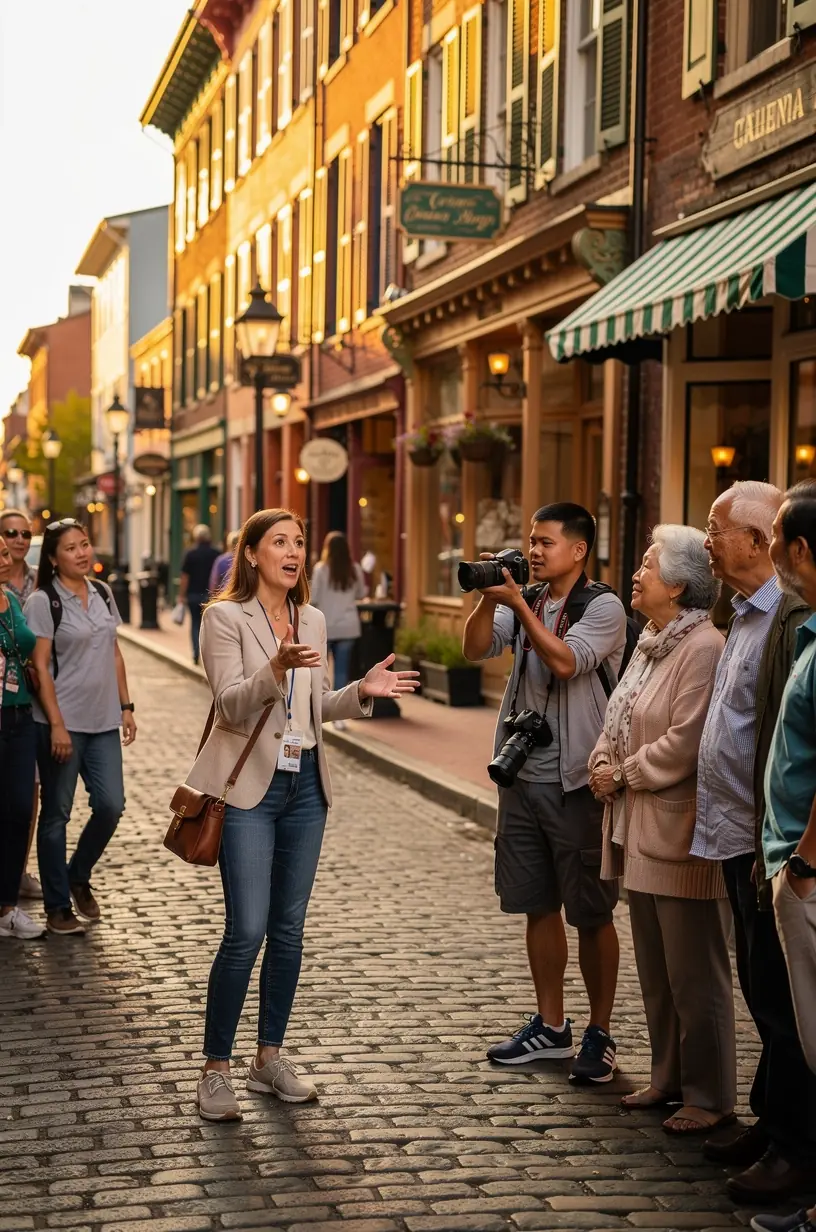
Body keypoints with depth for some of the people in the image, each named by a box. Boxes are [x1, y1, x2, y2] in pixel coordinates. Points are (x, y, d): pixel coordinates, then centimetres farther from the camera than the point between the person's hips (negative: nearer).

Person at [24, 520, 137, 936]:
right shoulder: (43, 601, -9)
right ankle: (57, 906, 13)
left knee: (110, 805, 1)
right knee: (56, 813, 4)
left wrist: (125, 706, 11)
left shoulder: (102, 594, 9)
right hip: (62, 723, -5)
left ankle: (78, 878, 25)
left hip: (103, 721, 6)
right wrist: (56, 725, -16)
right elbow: (40, 666, -12)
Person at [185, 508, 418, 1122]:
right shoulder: (226, 616, -6)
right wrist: (276, 667, -32)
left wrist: (362, 692, 0)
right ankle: (216, 1067, 4)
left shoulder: (312, 620, 11)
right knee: (246, 932, -9)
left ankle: (270, 1056, 22)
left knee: (288, 929, 9)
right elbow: (233, 705, -16)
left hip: (305, 783, 6)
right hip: (250, 784, -6)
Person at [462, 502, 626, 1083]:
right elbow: (476, 648, 2)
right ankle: (551, 1027, 25)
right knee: (539, 906, 13)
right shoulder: (528, 603, 11)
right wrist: (488, 597, -10)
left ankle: (600, 1035, 12)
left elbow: (566, 661, -23)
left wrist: (518, 604, -20)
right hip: (522, 775, 6)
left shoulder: (603, 608, -8)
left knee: (591, 914, 2)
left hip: (575, 781, -6)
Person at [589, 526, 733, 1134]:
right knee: (655, 968, 17)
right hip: (641, 831, 10)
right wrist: (603, 764, -1)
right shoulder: (652, 643, 13)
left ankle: (710, 1097, 10)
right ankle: (669, 1078, 29)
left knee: (694, 973, 0)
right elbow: (619, 720, 18)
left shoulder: (703, 649, -17)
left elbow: (686, 742, -23)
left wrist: (624, 773, -11)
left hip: (682, 834, -10)